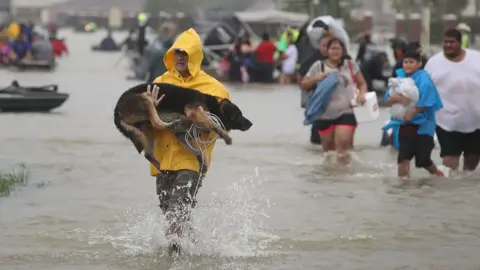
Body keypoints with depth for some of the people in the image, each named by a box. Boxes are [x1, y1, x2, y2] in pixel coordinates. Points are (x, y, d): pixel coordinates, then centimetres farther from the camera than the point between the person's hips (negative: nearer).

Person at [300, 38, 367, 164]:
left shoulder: (350, 65, 4)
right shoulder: (318, 66, 3)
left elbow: (362, 84, 11)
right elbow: (304, 85, 8)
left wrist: (361, 94, -10)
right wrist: (316, 78, -11)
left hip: (346, 112, -2)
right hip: (325, 114, 2)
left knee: (343, 142, -18)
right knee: (328, 145, 12)